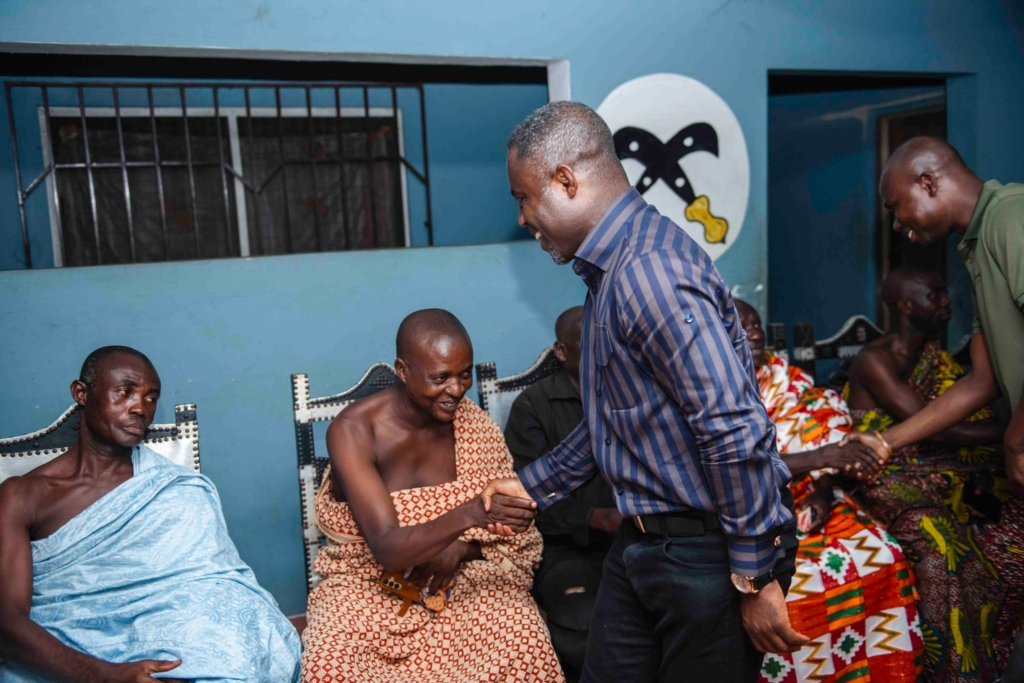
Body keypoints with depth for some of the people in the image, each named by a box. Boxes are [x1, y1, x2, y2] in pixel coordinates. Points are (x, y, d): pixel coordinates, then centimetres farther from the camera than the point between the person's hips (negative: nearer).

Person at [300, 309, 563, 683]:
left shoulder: (476, 427, -7)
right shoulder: (352, 431, -17)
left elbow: (517, 538, 1)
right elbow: (387, 549, -25)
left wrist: (461, 548, -19)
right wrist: (467, 515, -42)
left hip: (460, 578, 2)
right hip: (366, 583, -1)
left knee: (525, 644, -26)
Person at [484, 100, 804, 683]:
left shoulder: (648, 273, -23)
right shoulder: (615, 268, 10)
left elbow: (736, 433, -26)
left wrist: (755, 580, -20)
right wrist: (534, 486, 21)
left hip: (708, 549, -9)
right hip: (643, 542, 9)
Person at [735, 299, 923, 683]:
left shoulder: (784, 377, 7)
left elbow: (821, 431, 6)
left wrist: (821, 490, -12)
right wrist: (824, 457, -30)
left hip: (804, 504, 5)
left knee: (881, 557, -13)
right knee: (792, 582, -28)